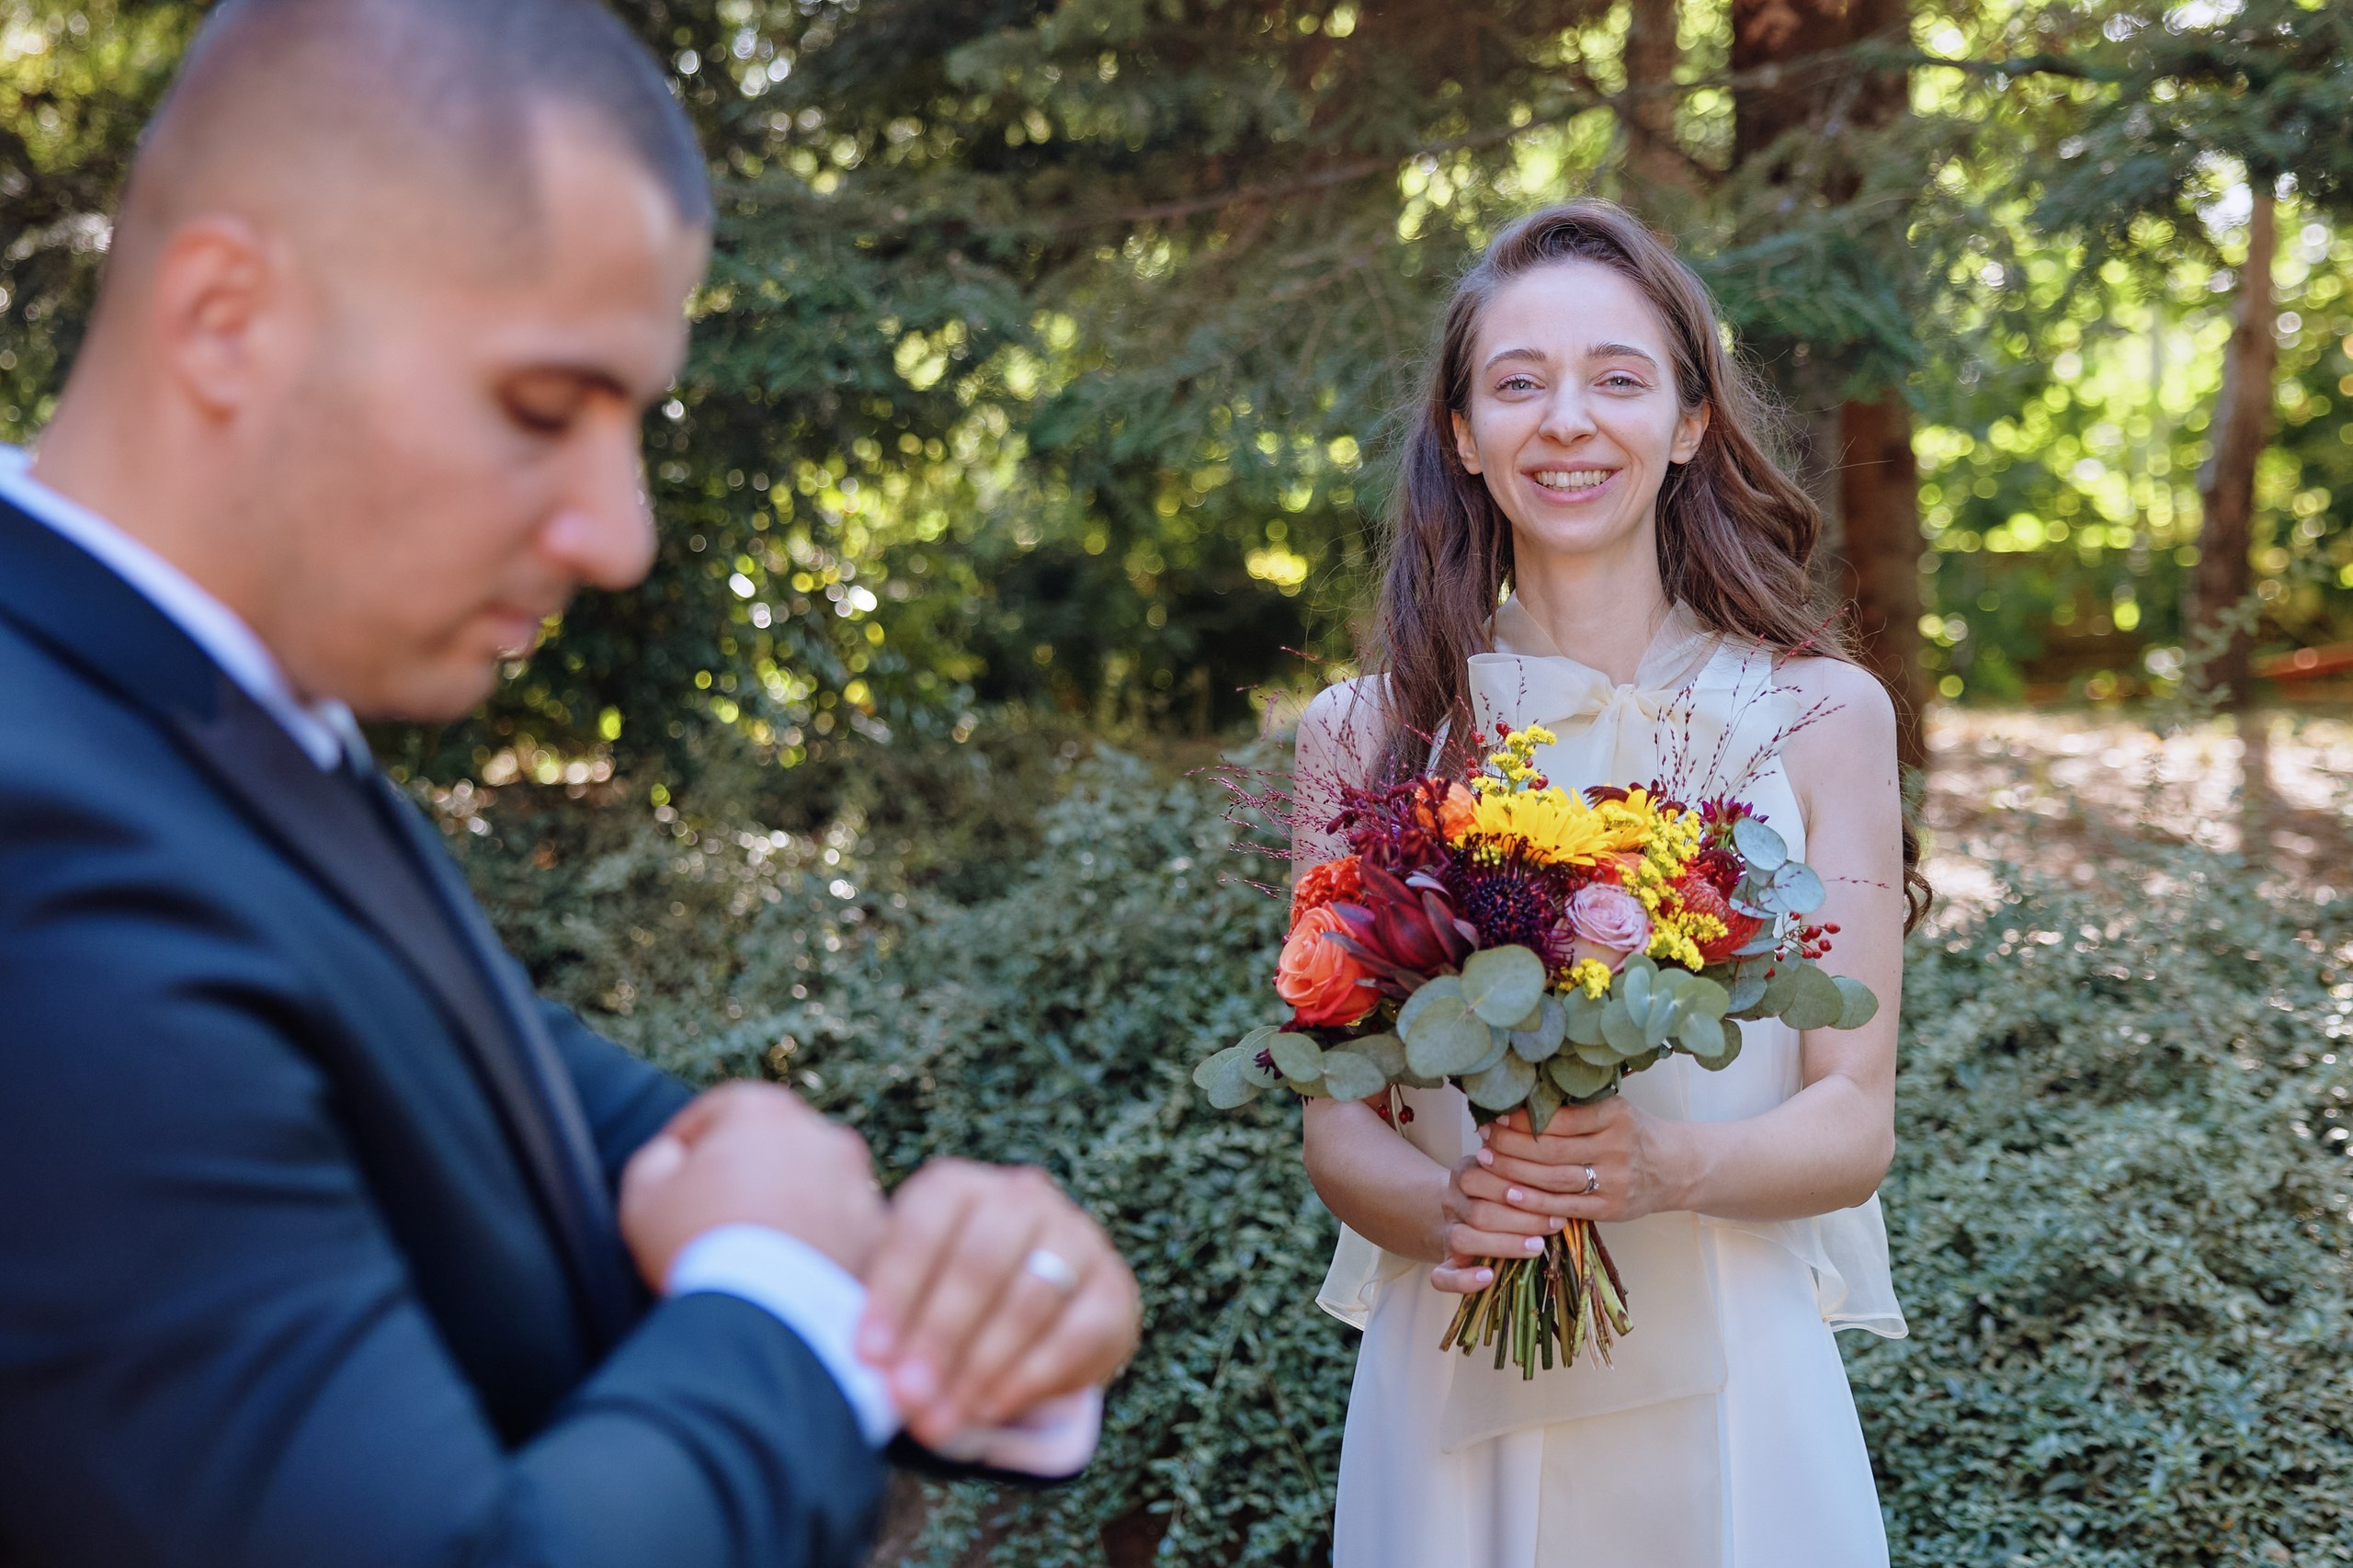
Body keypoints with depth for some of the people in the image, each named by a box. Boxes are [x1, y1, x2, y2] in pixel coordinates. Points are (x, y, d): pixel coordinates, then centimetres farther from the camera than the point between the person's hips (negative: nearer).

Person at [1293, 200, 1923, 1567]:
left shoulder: (1821, 717, -5)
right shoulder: (1365, 734, -2)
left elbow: (1856, 1119, -5)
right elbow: (1338, 1122, 0)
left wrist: (1665, 1169, -24)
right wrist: (1449, 1210, -21)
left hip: (1728, 1378, 0)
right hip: (1454, 1386, 1)